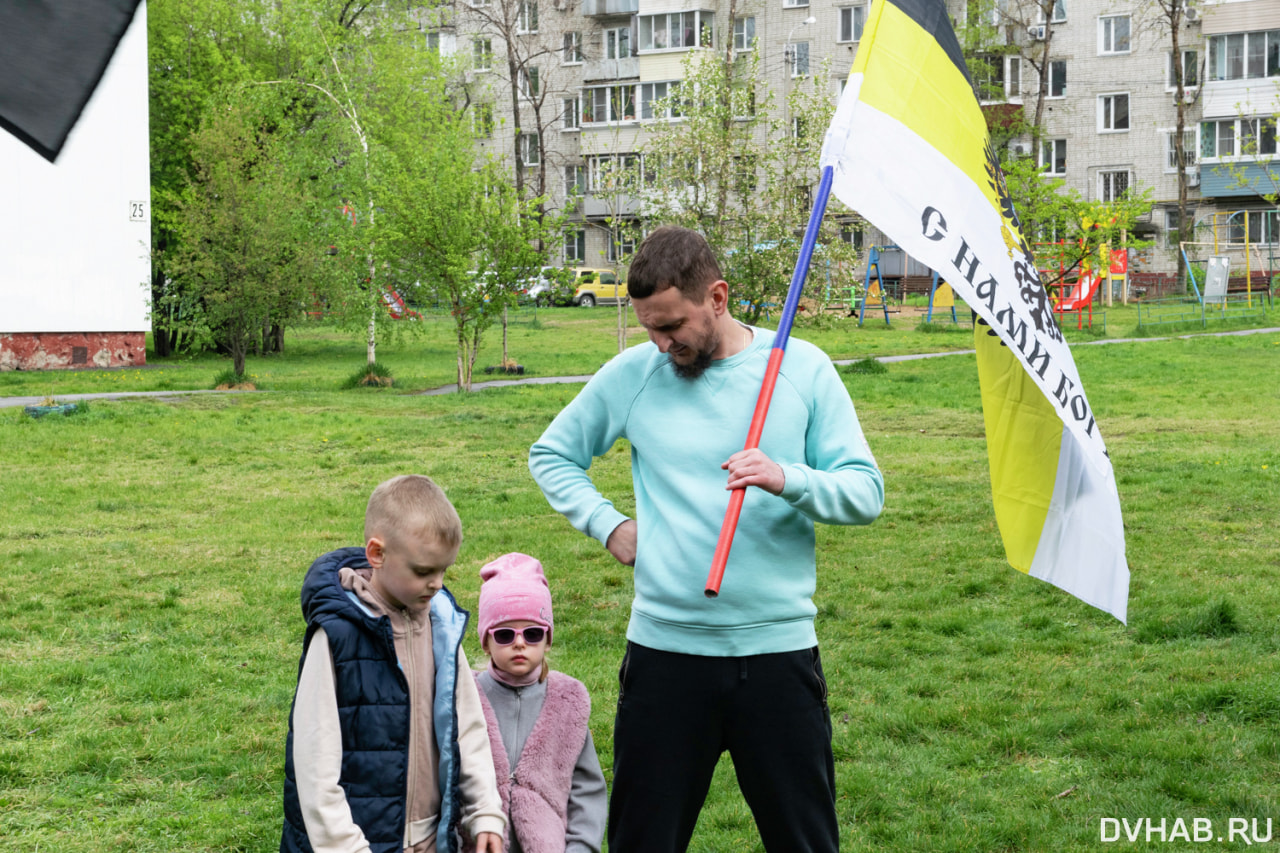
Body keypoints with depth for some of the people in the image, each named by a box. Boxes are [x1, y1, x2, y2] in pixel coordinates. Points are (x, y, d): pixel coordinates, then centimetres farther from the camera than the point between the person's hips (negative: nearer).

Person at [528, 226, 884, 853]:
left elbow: (866, 492, -2)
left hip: (779, 646, -1)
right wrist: (606, 525, 4)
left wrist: (787, 480, -21)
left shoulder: (802, 368, -1)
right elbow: (551, 454, 18)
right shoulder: (632, 374, 3)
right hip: (664, 651, 1)